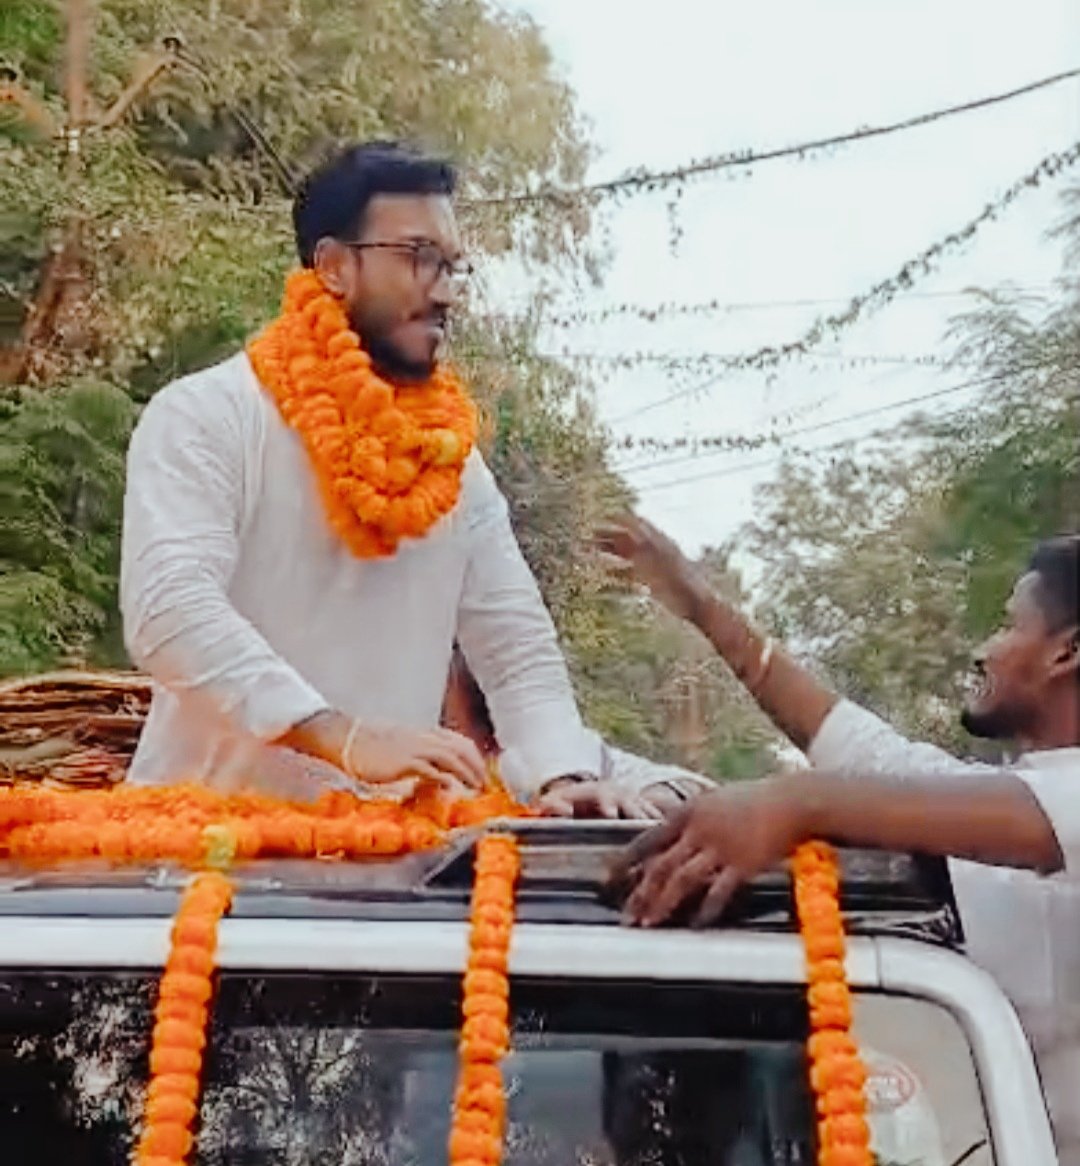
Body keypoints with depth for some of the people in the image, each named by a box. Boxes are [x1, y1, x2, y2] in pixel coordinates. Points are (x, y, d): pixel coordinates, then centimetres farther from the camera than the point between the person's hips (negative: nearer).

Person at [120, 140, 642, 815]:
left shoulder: (455, 459, 10)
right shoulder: (205, 418, -6)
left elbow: (519, 649, 7)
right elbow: (169, 610, -20)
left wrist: (566, 779, -11)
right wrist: (341, 737, -30)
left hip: (380, 834, 4)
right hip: (209, 817, -4)